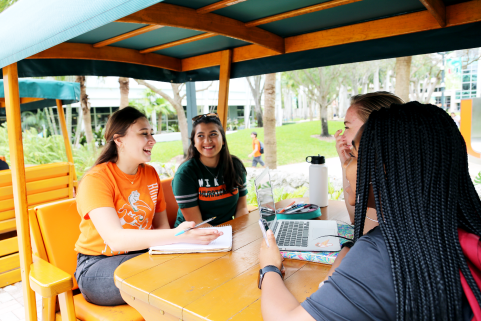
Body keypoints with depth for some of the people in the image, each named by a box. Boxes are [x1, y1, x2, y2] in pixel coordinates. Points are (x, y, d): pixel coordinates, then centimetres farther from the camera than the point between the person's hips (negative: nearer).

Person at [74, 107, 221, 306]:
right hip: (98, 264, -5)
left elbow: (161, 225, 4)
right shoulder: (95, 180, -16)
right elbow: (115, 238, -30)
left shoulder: (151, 174, 4)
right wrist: (176, 236, -42)